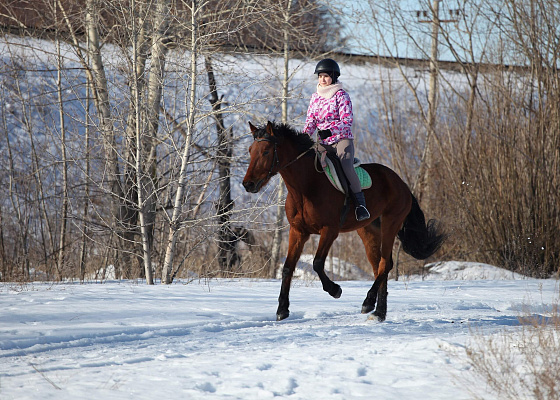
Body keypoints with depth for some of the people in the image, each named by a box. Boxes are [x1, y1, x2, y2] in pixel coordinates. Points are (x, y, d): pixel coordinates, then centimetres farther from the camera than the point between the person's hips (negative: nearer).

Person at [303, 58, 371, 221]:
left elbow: (347, 120, -13)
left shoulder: (341, 95, -4)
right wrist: (304, 135, -9)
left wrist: (330, 130, -28)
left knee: (347, 167, -29)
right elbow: (311, 120, 11)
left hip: (342, 139, -5)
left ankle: (360, 204, -22)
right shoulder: (315, 97, 13)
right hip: (323, 142, 5)